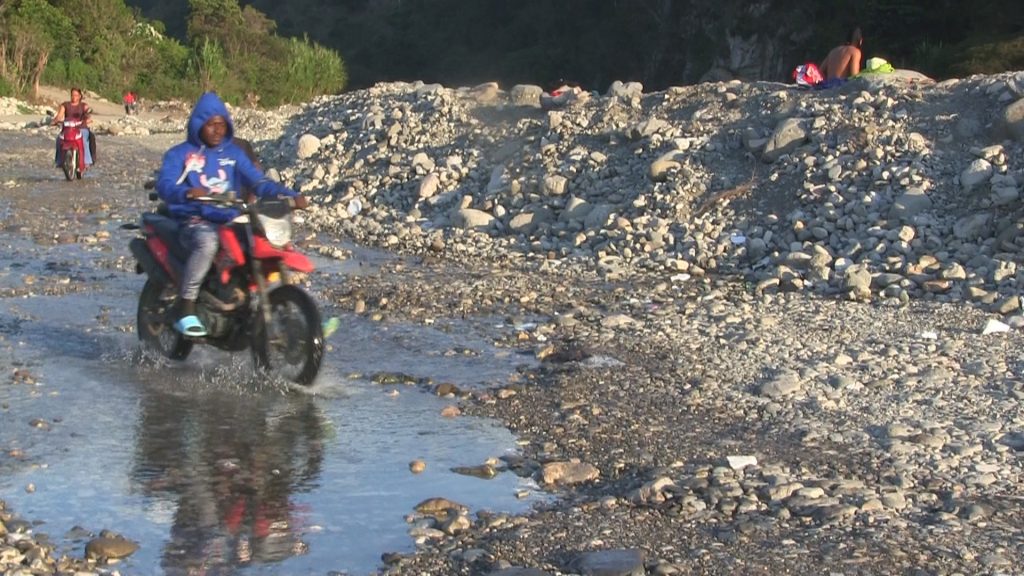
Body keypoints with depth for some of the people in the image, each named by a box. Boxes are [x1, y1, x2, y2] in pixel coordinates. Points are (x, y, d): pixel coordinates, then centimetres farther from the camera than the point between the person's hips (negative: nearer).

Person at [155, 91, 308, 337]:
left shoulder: (233, 153, 15)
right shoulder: (180, 154, 3)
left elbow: (258, 181, 3)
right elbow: (165, 185, -14)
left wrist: (290, 195, -15)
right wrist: (188, 192, -36)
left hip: (231, 221, 4)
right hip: (195, 222, -4)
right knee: (207, 243, -38)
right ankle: (185, 310, -30)